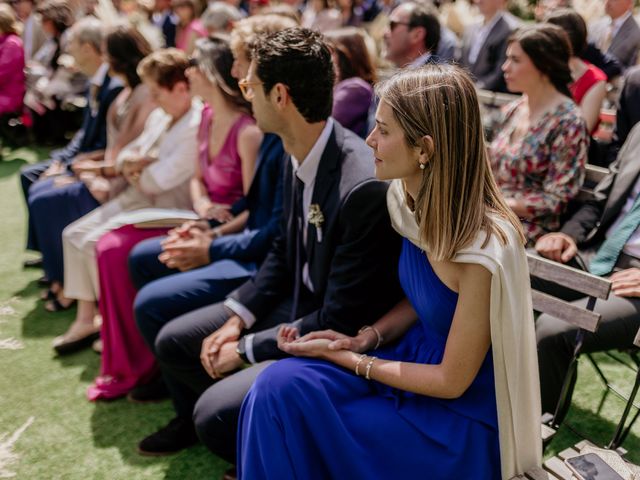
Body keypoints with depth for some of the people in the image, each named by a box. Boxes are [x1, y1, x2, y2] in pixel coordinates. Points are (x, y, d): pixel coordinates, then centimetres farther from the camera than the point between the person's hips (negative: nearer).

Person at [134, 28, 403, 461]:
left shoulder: (365, 188, -33)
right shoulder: (298, 155, -6)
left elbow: (338, 325, -26)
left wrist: (246, 349, -15)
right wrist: (237, 318, 0)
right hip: (297, 302, 8)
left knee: (216, 413, -22)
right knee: (173, 342, 11)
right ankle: (193, 422, 41)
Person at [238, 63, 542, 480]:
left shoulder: (484, 250, -29)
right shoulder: (411, 197, -6)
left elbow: (452, 381, -19)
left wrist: (347, 359, -13)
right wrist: (364, 339, -6)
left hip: (462, 417, -6)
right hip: (417, 358, 7)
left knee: (302, 436, -16)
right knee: (281, 387, -15)